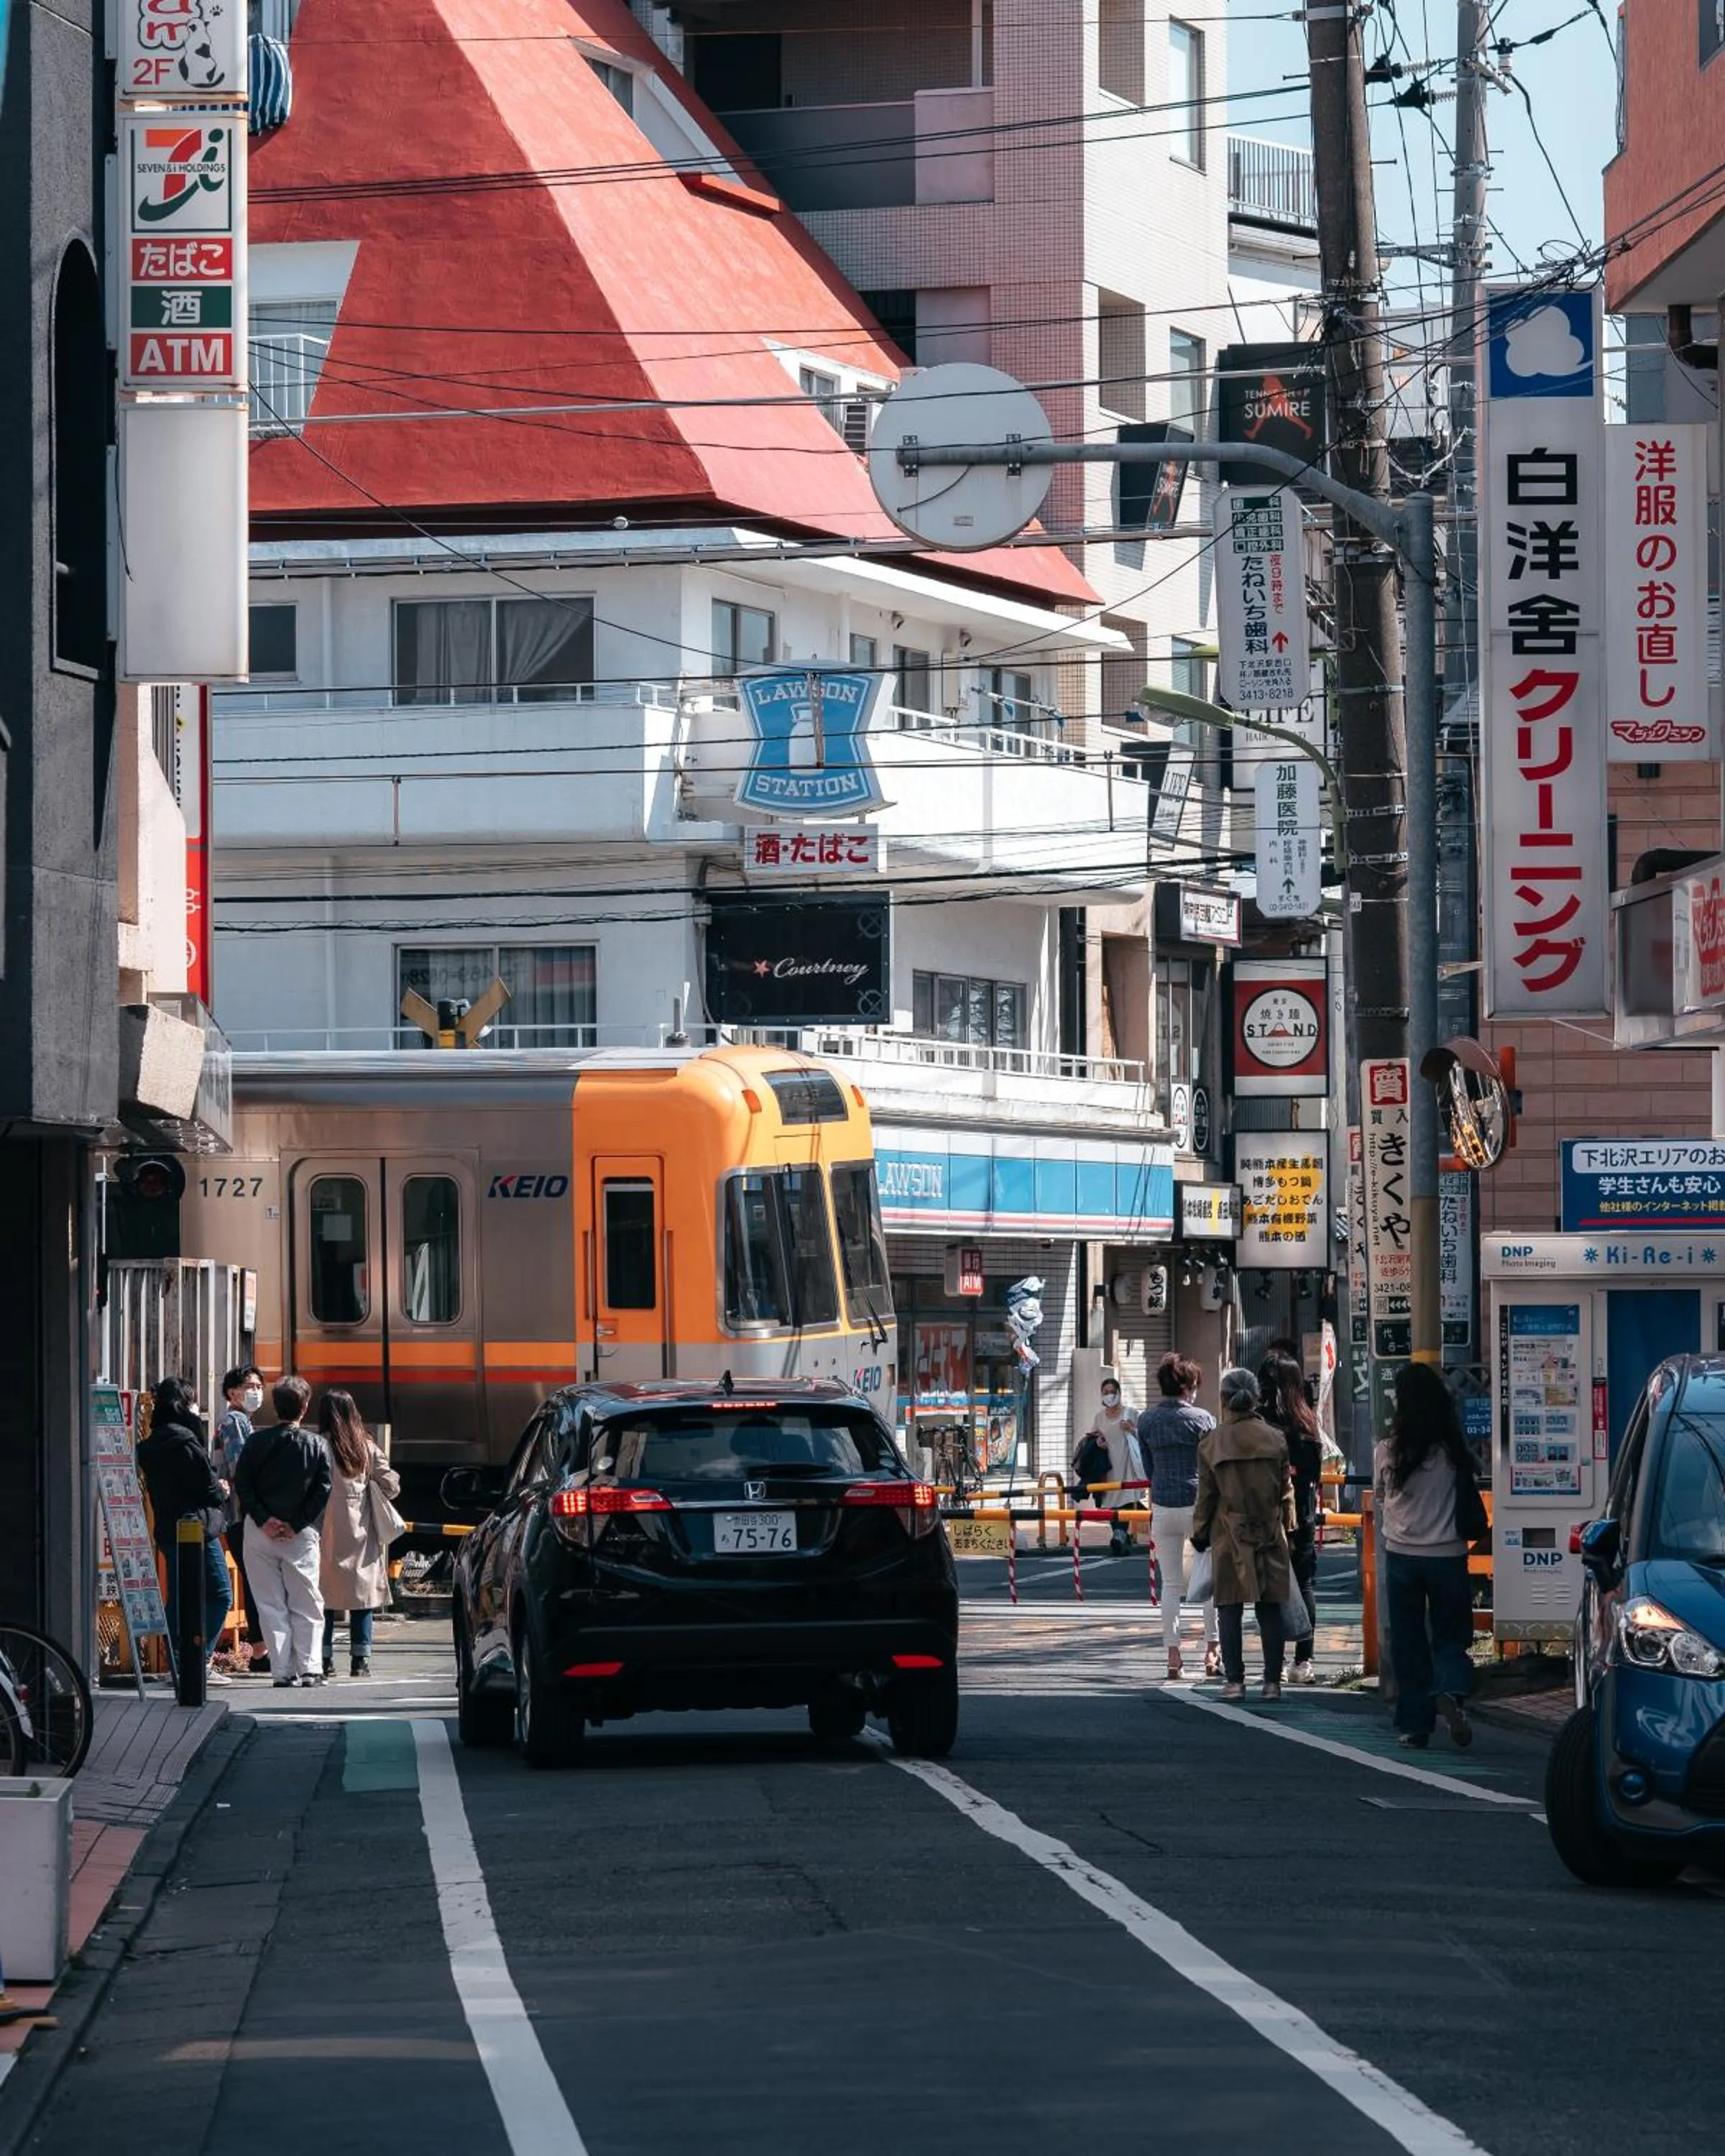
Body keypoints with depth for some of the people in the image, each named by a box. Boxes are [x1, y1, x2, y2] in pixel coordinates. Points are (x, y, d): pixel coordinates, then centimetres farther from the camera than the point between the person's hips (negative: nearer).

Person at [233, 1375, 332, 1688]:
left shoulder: (257, 1441, 0)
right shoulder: (317, 1445, -1)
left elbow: (241, 1483, -6)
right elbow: (323, 1490, -8)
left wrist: (263, 1520, -8)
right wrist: (297, 1524, -7)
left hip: (261, 1533, 0)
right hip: (301, 1534, 0)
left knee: (271, 1605, 4)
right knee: (306, 1606, 7)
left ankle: (283, 1671, -2)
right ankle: (309, 1669, -1)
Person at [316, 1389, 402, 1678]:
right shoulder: (367, 1448, 4)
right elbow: (390, 1484, 4)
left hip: (330, 1529, -3)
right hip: (361, 1529, 3)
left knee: (325, 1596, 2)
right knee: (363, 1594, 7)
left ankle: (325, 1659, 0)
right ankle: (360, 1659, 5)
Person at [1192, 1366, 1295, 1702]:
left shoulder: (1212, 1443, -5)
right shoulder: (1275, 1439, 1)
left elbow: (1206, 1495, -1)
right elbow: (1285, 1491, 7)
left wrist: (1200, 1533, 10)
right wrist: (1285, 1527, 19)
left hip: (1229, 1536, -2)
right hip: (1270, 1535, 2)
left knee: (1230, 1609, 3)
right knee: (1270, 1609, 5)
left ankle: (1234, 1680, 0)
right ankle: (1272, 1680, 5)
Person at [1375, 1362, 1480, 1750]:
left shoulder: (1387, 1452, -9)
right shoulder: (1454, 1452, -7)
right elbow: (1469, 1503, 5)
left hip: (1402, 1556, 0)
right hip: (1447, 1555, 0)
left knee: (1408, 1644, 9)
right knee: (1451, 1635, 9)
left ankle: (1414, 1725, 9)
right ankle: (1451, 1692, -19)